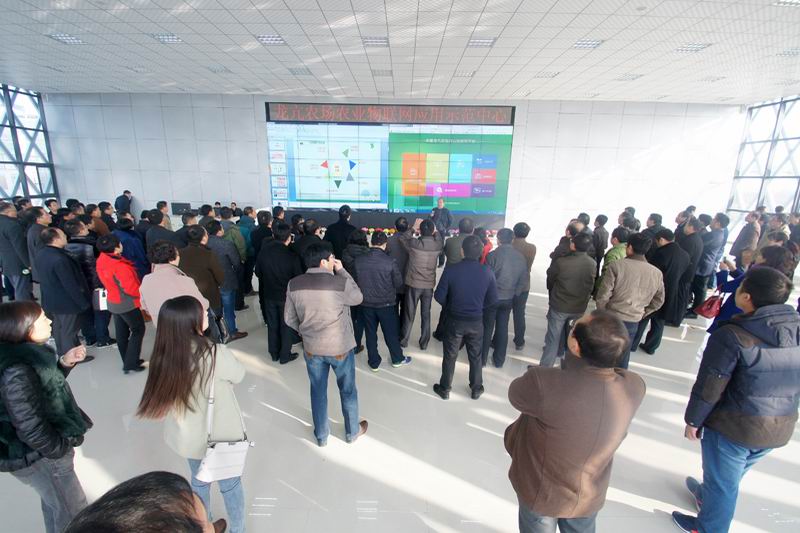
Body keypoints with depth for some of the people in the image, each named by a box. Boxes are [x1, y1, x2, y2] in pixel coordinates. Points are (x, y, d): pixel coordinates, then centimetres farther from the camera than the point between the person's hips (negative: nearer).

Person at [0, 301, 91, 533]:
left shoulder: (25, 354, -5)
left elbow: (47, 384, 11)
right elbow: (31, 429, -27)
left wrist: (64, 362, -5)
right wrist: (61, 449, -13)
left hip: (47, 450, 9)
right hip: (40, 456, -9)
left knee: (55, 505, 31)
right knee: (72, 511, 13)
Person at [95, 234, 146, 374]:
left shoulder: (101, 261, -4)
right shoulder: (120, 266, -29)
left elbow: (106, 281, 9)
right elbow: (131, 288, -24)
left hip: (113, 302, 8)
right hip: (127, 303, -8)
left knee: (122, 332, 17)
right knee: (138, 330, 5)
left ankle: (128, 361, 30)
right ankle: (130, 363, 7)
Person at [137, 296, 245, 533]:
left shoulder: (163, 356, -18)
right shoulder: (215, 354, -32)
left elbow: (163, 400, -3)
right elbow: (239, 375, -12)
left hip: (188, 437, 4)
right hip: (221, 436, -4)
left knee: (199, 481, 30)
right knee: (230, 484, 22)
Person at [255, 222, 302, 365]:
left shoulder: (263, 251, -10)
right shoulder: (292, 255, -22)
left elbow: (258, 273, 2)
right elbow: (298, 277, -13)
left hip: (269, 294, 4)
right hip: (287, 295, -3)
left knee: (272, 325, 18)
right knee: (286, 326, 13)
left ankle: (274, 353, 32)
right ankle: (285, 355, 23)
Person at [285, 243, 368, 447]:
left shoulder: (294, 284, -10)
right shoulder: (341, 283, -23)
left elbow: (289, 318, 0)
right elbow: (358, 298, -2)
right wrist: (342, 271, -4)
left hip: (311, 348, 3)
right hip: (341, 347, -3)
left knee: (318, 391, 22)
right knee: (348, 390, 19)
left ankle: (321, 435, 41)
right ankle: (352, 431, 40)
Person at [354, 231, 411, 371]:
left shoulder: (358, 260, -11)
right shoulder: (390, 261, -19)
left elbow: (354, 279, 3)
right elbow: (399, 283, -8)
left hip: (366, 303, 2)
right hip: (386, 303, -2)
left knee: (370, 333, 16)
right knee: (391, 332, 15)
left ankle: (374, 362, 29)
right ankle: (397, 359, 33)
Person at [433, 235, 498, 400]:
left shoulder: (451, 270, -19)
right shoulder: (487, 272, -13)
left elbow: (439, 296, -13)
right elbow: (493, 299, -5)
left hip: (454, 320, -1)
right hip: (476, 321, 2)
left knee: (450, 356, 16)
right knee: (476, 356, 21)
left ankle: (444, 389, 33)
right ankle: (476, 389, 39)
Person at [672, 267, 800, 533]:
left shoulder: (732, 336, -25)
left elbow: (709, 387, -20)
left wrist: (693, 420, -5)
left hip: (733, 426, -6)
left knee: (723, 481, 16)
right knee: (731, 475, 29)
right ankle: (708, 495, 53)